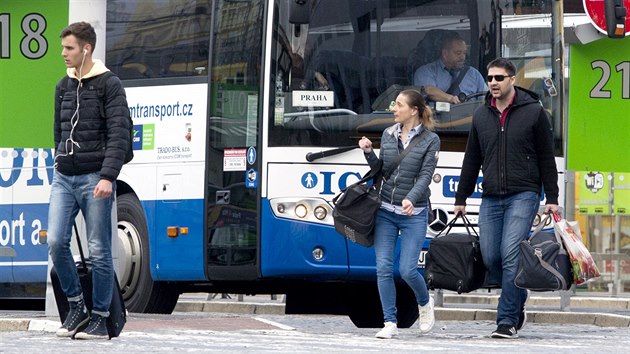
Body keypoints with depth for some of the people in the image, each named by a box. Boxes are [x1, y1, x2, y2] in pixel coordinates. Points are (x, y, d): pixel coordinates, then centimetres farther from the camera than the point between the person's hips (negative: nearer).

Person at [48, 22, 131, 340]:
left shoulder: (109, 86, -5)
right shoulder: (63, 87, 14)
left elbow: (119, 135, -12)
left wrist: (107, 177, -20)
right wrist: (60, 161, 16)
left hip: (94, 179, -5)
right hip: (64, 179, 5)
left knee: (99, 251, -2)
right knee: (56, 242, -7)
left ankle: (100, 319, 5)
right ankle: (76, 307, 7)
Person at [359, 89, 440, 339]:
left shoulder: (430, 140, -3)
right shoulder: (388, 135, 10)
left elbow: (425, 176, -11)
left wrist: (411, 199, -28)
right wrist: (368, 153, -2)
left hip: (414, 213, -4)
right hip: (385, 211, 4)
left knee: (407, 270, -9)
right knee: (383, 268, -4)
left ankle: (425, 304, 23)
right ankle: (390, 323, 2)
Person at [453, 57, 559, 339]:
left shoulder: (533, 112, 0)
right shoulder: (481, 116, 13)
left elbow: (546, 157, 2)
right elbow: (471, 160, 19)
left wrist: (551, 198, -2)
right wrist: (461, 198, 17)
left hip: (523, 195, -5)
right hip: (491, 198, 5)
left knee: (510, 255, -14)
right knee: (490, 258, -1)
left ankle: (507, 320, -11)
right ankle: (518, 306, 19)